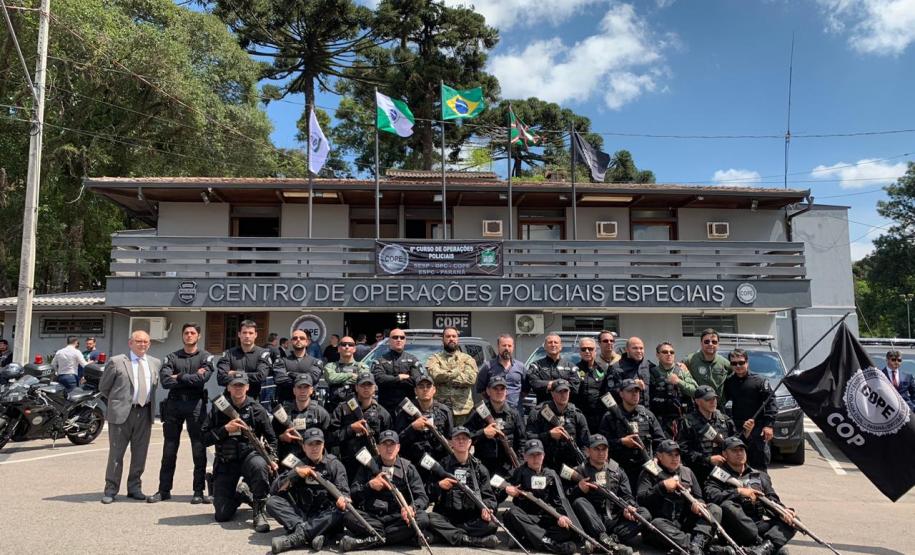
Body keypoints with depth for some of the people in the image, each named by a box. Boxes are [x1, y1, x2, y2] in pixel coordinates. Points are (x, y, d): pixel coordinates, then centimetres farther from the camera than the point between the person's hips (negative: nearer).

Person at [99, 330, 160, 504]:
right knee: (116, 453, 4)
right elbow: (103, 388, 4)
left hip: (145, 413, 4)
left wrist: (147, 402, 12)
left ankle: (134, 488, 23)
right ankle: (110, 490, 15)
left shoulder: (155, 363, 9)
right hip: (121, 413, -4)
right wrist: (117, 401, 8)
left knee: (140, 454, 10)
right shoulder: (116, 362, -3)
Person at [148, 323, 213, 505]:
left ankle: (199, 491, 9)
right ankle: (164, 490, 18)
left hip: (195, 404, -2)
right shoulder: (172, 357, 10)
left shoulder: (205, 357, 5)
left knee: (199, 450, 1)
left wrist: (179, 377, -6)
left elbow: (202, 379, -12)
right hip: (174, 403, 2)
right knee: (169, 450, 8)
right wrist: (192, 378, -9)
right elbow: (165, 381, -7)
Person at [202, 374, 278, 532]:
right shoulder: (218, 409, 3)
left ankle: (260, 511, -19)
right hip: (226, 462, 1)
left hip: (249, 455, -1)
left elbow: (271, 438, 9)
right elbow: (205, 439, -1)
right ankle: (241, 493, 30)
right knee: (222, 515, -5)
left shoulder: (257, 410, 1)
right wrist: (225, 429, -15)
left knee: (260, 465, -40)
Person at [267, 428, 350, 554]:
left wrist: (343, 499, -33)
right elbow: (274, 490, 0)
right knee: (272, 502, -19)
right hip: (300, 514, 2)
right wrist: (295, 472, -13)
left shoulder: (334, 464, 3)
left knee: (342, 511, -32)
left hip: (324, 517, -2)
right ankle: (315, 533, -35)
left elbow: (343, 491, -8)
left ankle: (298, 536, -38)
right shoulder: (297, 463, 8)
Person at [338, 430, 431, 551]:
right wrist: (369, 485, -12)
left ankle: (366, 540, -28)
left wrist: (412, 508, -21)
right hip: (370, 517, 0)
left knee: (422, 518, -30)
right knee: (348, 516, -29)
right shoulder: (368, 466, 11)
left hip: (398, 518, 0)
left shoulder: (408, 468, 9)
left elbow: (422, 497, 1)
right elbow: (352, 493, 7)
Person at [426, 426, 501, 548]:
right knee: (430, 519, -32)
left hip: (472, 521, 0)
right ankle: (473, 540, -34)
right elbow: (429, 496, 8)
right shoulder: (441, 466, 10)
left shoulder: (479, 469, 12)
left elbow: (488, 496, 7)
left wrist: (486, 508, -16)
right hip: (446, 518, 0)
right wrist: (438, 486, -12)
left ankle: (446, 534, -26)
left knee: (491, 524, -28)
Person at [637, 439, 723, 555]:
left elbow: (698, 497, 18)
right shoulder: (649, 473, 6)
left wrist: (695, 504, -6)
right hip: (663, 523, -4)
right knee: (656, 524, -38)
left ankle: (696, 544, -35)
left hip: (686, 523, 5)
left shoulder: (687, 472, 20)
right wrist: (663, 486, -14)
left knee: (715, 509, -14)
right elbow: (641, 499, -6)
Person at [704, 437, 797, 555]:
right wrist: (738, 491, -15)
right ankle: (759, 541, -32)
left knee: (791, 521, -15)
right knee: (727, 505, -33)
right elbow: (711, 496, -10)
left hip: (760, 525, 4)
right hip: (736, 529, -4)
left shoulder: (760, 476, 24)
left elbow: (772, 500, 12)